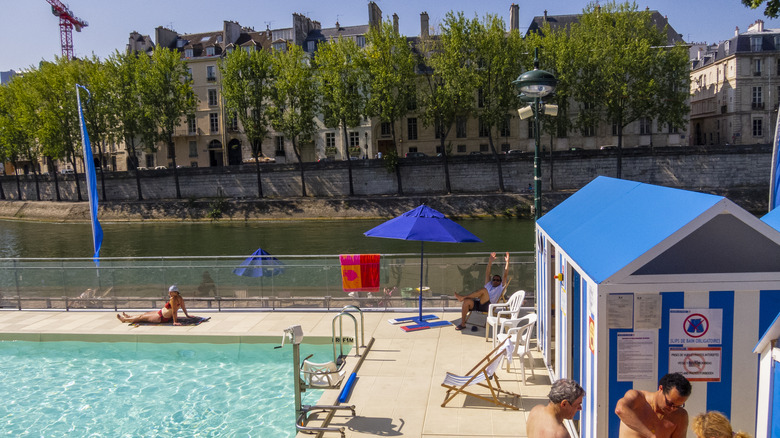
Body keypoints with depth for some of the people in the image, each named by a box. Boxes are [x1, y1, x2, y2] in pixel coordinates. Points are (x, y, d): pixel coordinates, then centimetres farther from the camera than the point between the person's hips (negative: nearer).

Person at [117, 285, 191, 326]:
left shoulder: (173, 299, -30)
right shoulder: (180, 298, -4)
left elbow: (174, 311, -31)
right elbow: (183, 307, 5)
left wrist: (175, 321, -30)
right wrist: (187, 315, 17)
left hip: (162, 318, -9)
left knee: (142, 317, 10)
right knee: (147, 313, 26)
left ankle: (125, 319, 30)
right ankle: (130, 317, 47)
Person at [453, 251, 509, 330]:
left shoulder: (501, 287, 20)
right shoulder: (488, 285, 30)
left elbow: (505, 275, 11)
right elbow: (487, 273, 21)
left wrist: (507, 262, 3)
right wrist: (490, 261, 11)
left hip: (487, 306, -5)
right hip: (478, 304, 5)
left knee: (484, 290, -29)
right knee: (467, 301, -26)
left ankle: (463, 297, -23)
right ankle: (462, 324, -20)